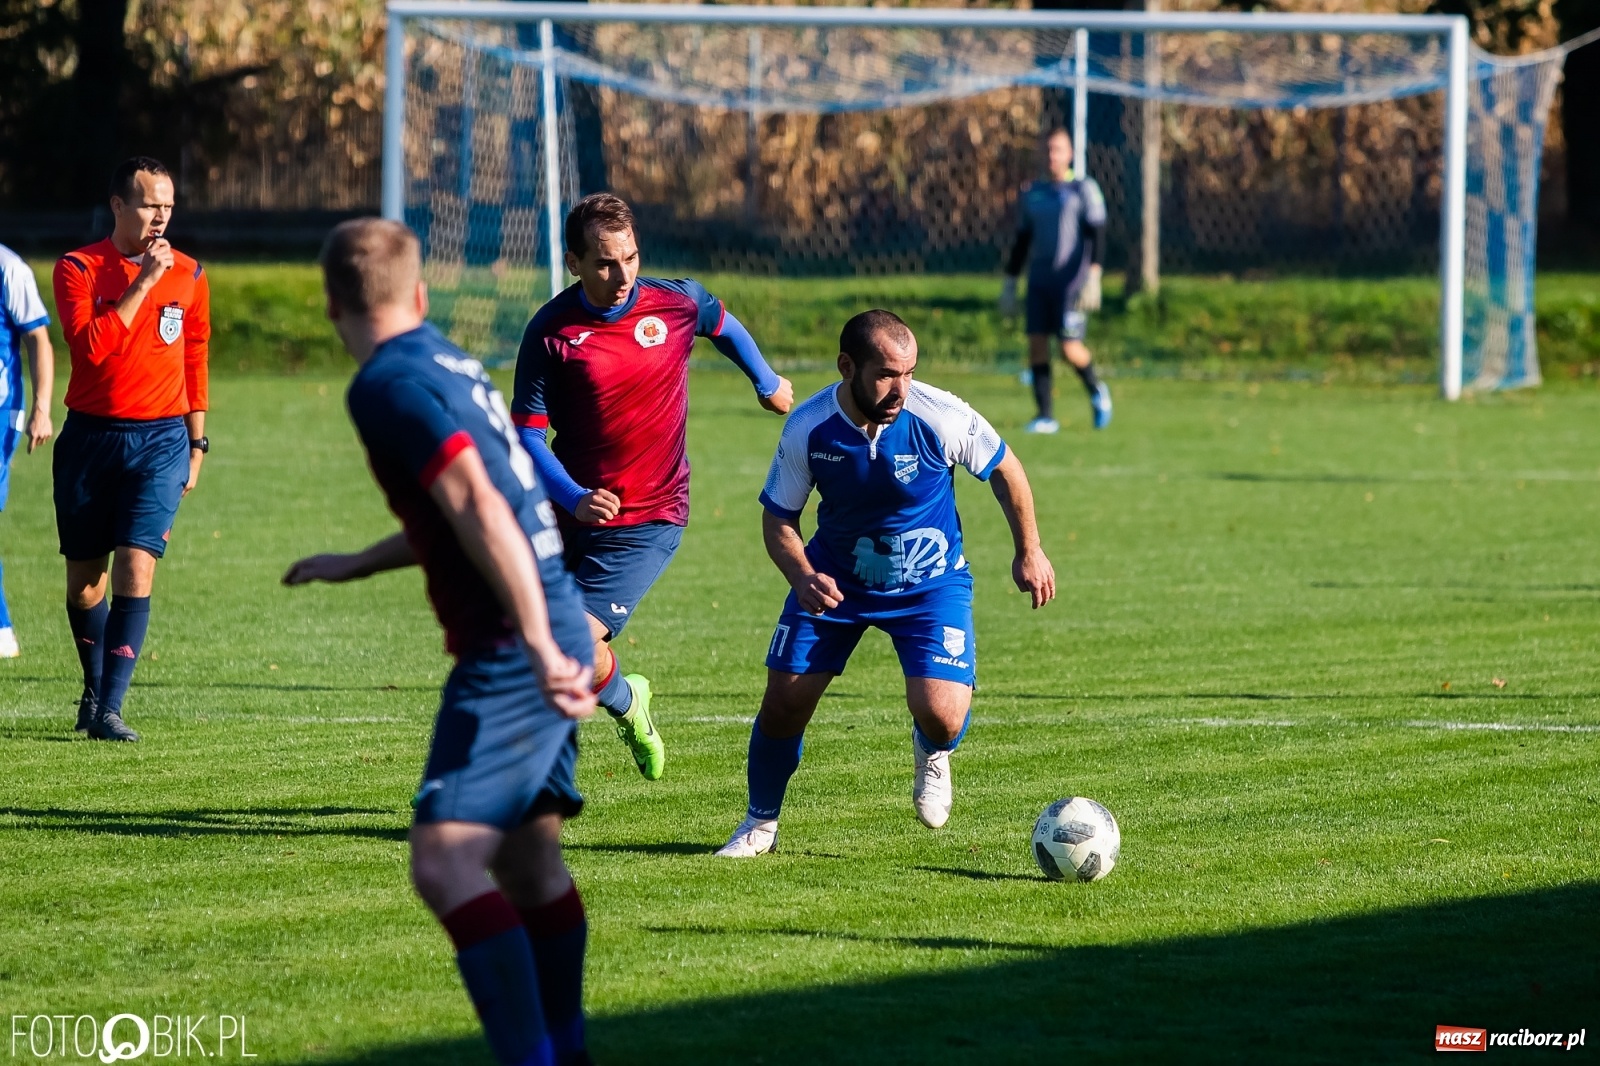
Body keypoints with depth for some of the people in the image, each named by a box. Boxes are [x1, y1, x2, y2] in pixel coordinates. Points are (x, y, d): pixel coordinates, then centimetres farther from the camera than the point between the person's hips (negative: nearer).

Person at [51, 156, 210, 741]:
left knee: (136, 567, -14)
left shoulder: (188, 275, 5)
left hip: (161, 438, 0)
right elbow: (90, 346, -18)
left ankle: (109, 709, -14)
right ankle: (95, 688, 30)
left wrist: (196, 441, 15)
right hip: (90, 435, 0)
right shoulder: (78, 269, -4)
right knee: (84, 577, 7)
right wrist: (142, 283, -18)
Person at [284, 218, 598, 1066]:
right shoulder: (451, 366, 16)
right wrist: (354, 566, 45)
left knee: (445, 862, -17)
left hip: (510, 653, -9)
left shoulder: (386, 385, -11)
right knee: (528, 862, 21)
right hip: (557, 637, 9)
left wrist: (539, 648, -28)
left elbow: (480, 510, -23)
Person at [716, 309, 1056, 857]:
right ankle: (760, 823, 25)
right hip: (835, 577, 2)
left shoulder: (940, 417, -26)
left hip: (929, 583, -2)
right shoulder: (807, 429, -22)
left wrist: (1029, 551, -1)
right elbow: (778, 519, -7)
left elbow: (1005, 468, -6)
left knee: (942, 717, -20)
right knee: (784, 702, -3)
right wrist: (802, 577, -26)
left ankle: (931, 755, 20)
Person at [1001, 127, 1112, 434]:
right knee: (1037, 344, -5)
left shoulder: (1083, 189, 0)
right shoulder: (1032, 194, 16)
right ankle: (1046, 416, -1)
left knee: (1069, 348, -13)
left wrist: (1093, 276, -17)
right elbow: (1021, 241, 20)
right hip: (1039, 280, 5)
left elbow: (1097, 235, -6)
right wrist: (1009, 283, 17)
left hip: (1072, 280, -5)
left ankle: (1096, 390, 16)